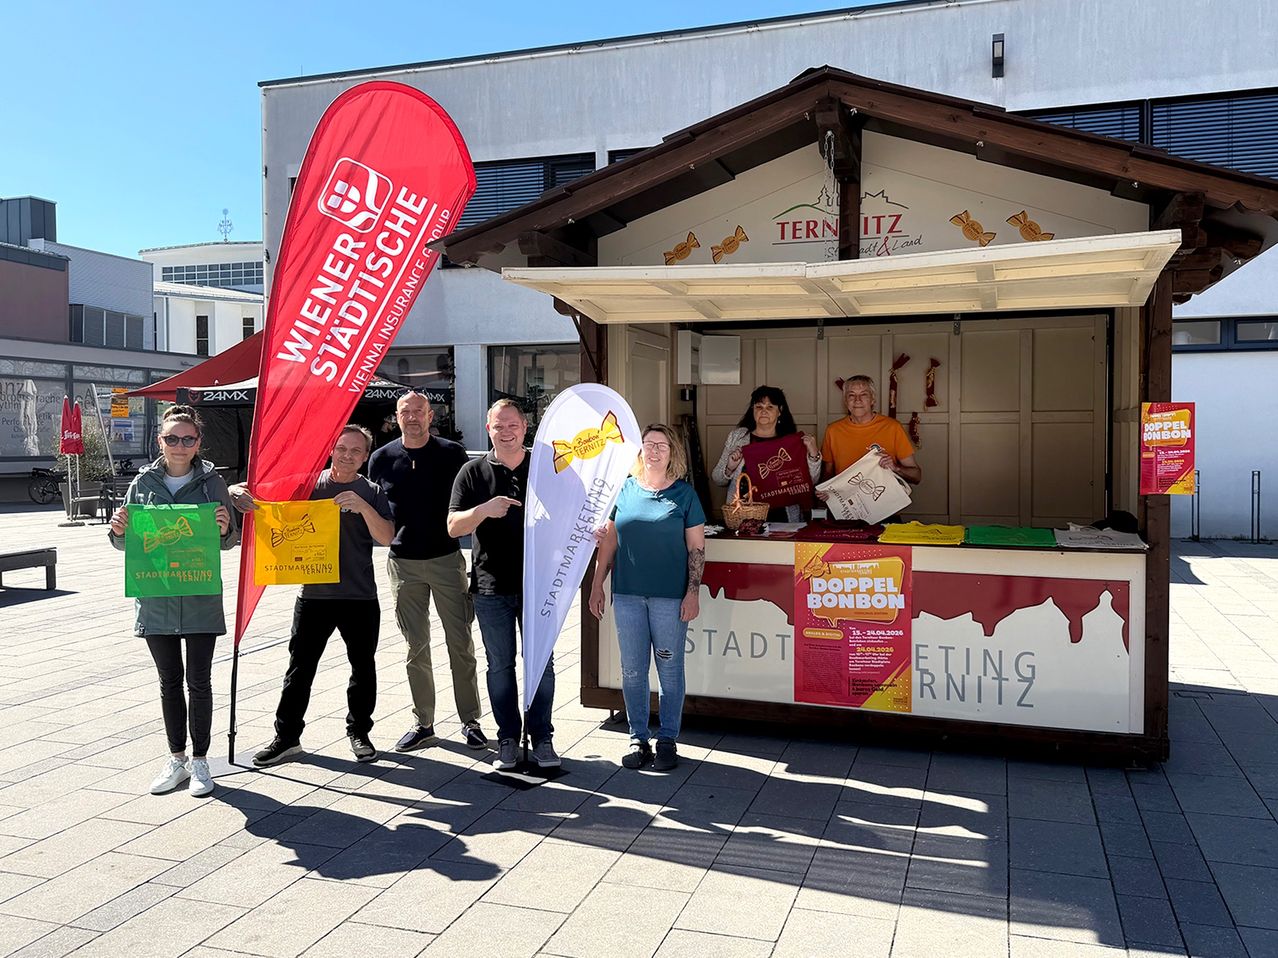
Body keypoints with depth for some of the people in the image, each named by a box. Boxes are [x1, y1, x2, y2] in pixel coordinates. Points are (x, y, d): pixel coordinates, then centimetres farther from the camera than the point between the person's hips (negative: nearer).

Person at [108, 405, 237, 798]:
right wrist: (118, 532, -11)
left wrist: (225, 529, -19)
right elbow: (127, 543, 10)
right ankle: (176, 760, 24)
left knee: (198, 681, 4)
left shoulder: (211, 482, -1)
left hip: (201, 599, -2)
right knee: (169, 682, 12)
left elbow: (229, 542, 2)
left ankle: (199, 761, 16)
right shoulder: (143, 483, 4)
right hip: (155, 599, 2)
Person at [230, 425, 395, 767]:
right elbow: (265, 493, 0)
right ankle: (287, 737, 17)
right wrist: (238, 492, -22)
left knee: (363, 667, 10)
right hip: (314, 594, 0)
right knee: (300, 667, 5)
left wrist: (363, 507, -22)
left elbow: (386, 538, -8)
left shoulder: (372, 493, 3)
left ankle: (359, 732, 26)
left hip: (361, 597, 1)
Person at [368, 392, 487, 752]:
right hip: (403, 563, 2)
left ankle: (470, 722, 12)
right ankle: (422, 724, 18)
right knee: (416, 648, 8)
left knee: (460, 645, 2)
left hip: (447, 559, -2)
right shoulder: (382, 459, 4)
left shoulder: (452, 454, -1)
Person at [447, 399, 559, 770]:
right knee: (500, 666, 8)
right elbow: (453, 526, -3)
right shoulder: (473, 473, 3)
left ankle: (542, 737, 16)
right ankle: (508, 737, 20)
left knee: (542, 663, 5)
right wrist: (484, 510, -20)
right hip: (492, 587, 0)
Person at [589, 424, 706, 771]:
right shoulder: (624, 490, 6)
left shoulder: (684, 494, 0)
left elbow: (696, 547, 0)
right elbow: (608, 541, 11)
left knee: (669, 670, 5)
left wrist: (693, 592, -7)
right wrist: (597, 585, 8)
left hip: (670, 597, -2)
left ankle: (667, 740, 18)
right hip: (627, 594, 3)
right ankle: (638, 738, 21)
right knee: (632, 671, 9)